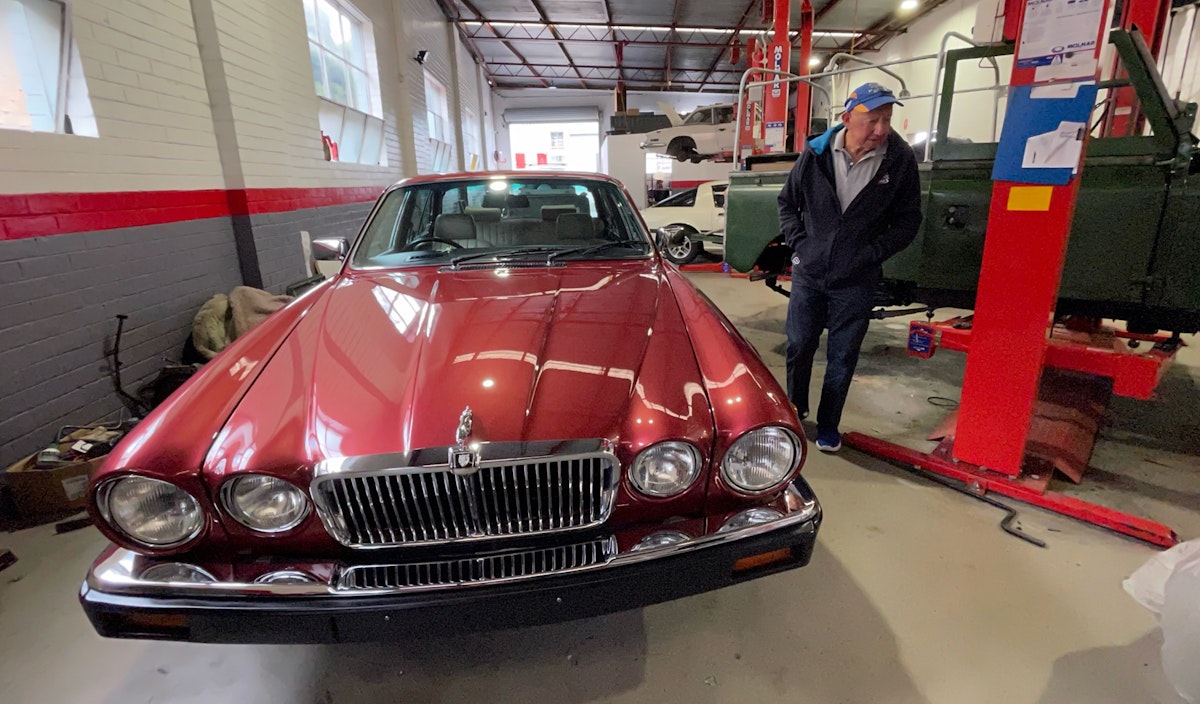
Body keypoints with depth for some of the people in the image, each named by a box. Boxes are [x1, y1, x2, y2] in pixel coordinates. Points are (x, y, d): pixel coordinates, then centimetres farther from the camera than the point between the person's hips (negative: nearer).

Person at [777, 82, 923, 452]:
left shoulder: (900, 159, -9)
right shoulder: (816, 152, -6)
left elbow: (908, 220, 0)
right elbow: (787, 202, 7)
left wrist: (872, 253, -10)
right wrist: (798, 242, -2)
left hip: (856, 282, -1)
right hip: (808, 272, 1)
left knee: (842, 358, 8)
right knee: (799, 346, 12)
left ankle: (828, 425, 26)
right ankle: (794, 408, 35)